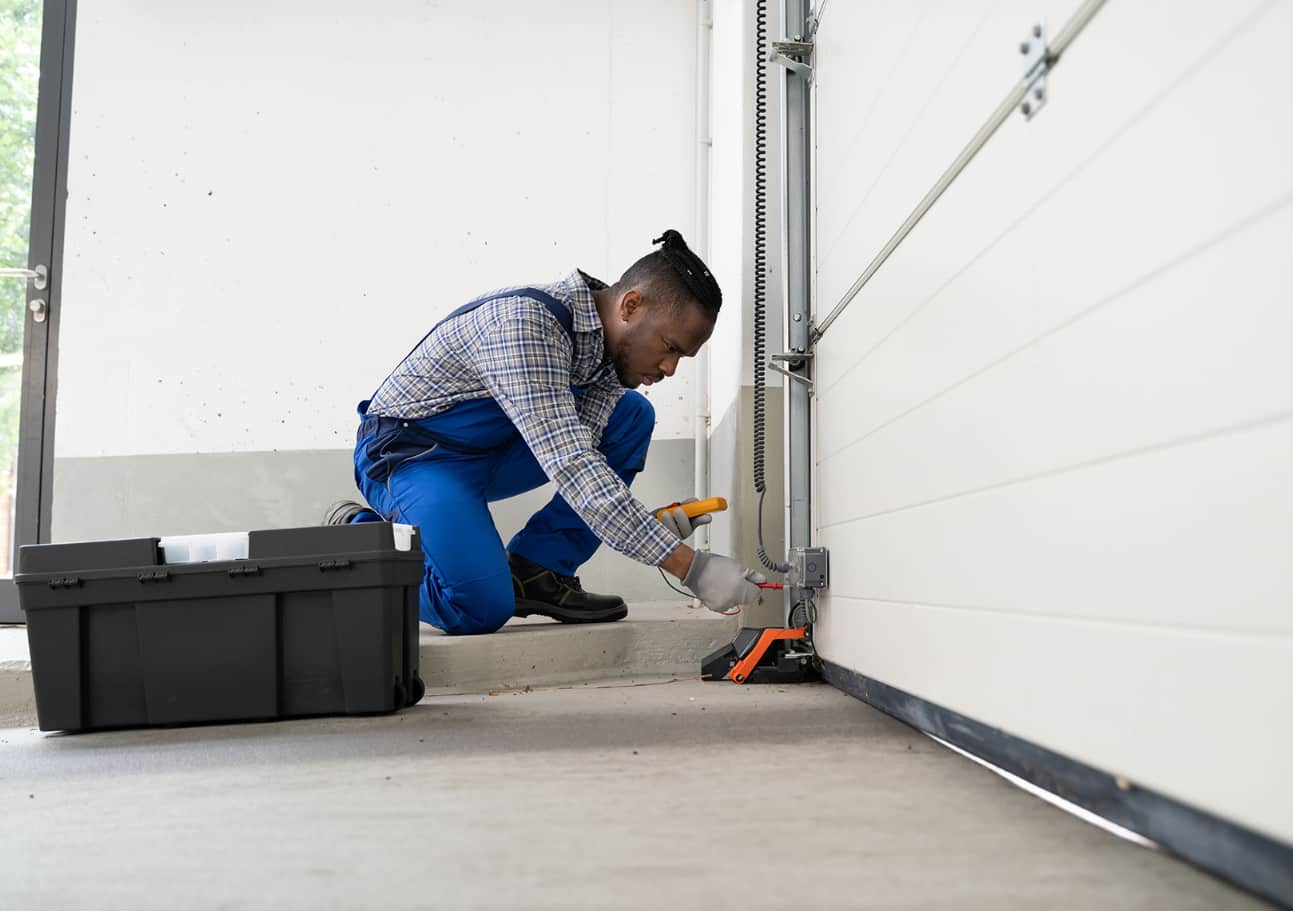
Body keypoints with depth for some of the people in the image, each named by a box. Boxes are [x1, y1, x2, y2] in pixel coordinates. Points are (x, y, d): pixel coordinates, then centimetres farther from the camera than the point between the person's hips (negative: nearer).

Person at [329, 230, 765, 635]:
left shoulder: (610, 346, -3)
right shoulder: (524, 321, -31)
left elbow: (585, 463, -5)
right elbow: (569, 465, -38)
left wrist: (649, 524, -25)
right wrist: (690, 567, -40)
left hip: (490, 451, 8)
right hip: (409, 452, -8)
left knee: (632, 417, -4)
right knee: (482, 608, -26)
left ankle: (536, 572, -4)